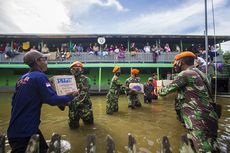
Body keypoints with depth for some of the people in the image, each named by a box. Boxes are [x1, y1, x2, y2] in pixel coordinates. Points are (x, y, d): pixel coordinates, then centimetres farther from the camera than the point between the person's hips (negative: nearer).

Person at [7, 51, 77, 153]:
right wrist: (71, 96, -11)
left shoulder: (22, 78, 9)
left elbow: (15, 101, 17)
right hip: (25, 129, -9)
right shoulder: (40, 76, -17)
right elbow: (52, 99, -23)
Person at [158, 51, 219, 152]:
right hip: (208, 118, 10)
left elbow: (167, 90, -10)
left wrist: (159, 91, 9)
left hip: (200, 121, -10)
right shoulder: (198, 73, 14)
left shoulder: (186, 74, -15)